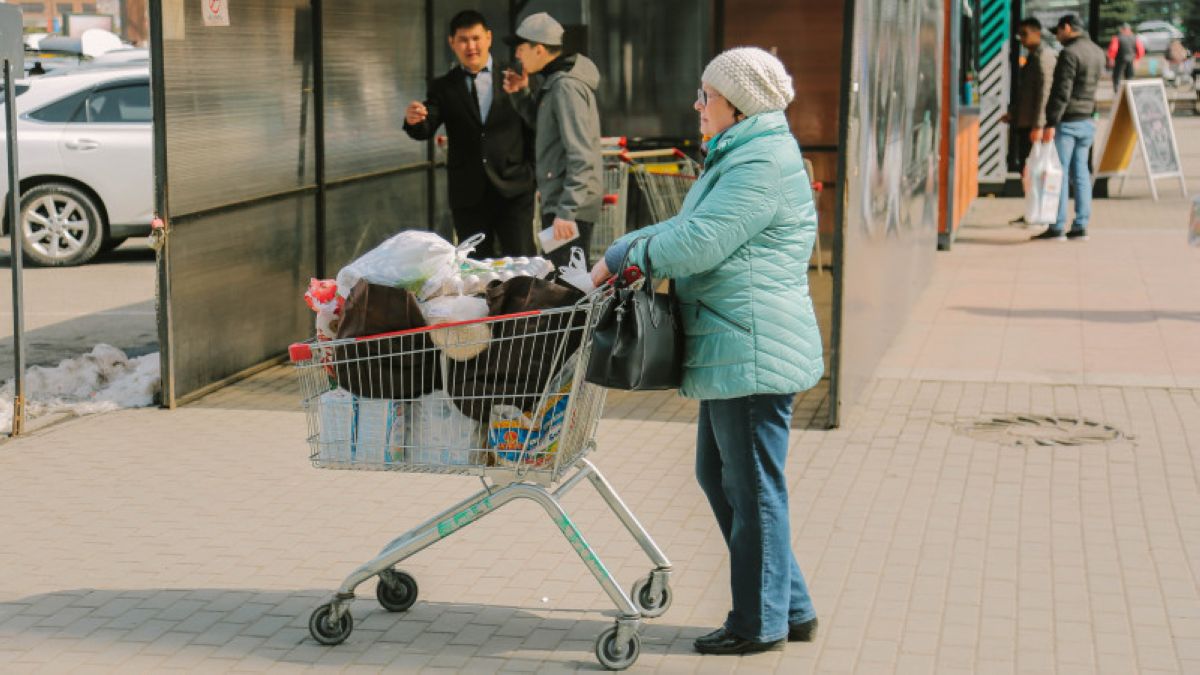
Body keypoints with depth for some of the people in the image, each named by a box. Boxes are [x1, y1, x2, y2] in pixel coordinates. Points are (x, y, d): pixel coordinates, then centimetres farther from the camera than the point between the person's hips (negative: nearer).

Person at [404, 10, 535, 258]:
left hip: (513, 189, -1)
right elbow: (425, 130, -6)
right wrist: (414, 121, -27)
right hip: (468, 195, 1)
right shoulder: (444, 87, 7)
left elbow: (533, 127, 9)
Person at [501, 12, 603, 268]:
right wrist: (520, 94, 15)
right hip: (556, 202, 10)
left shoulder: (566, 86, -16)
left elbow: (581, 156, -23)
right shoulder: (554, 81, 14)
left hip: (569, 208, -10)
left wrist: (567, 211, -27)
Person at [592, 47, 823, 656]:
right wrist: (620, 251, 12)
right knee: (719, 476, 17)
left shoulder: (761, 165, -17)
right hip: (733, 351, 11)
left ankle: (762, 622, 11)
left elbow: (696, 243, -23)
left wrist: (627, 255, -8)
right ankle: (791, 607, 24)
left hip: (752, 349, -11)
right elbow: (691, 226, 24)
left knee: (752, 486, -1)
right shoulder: (740, 157, 19)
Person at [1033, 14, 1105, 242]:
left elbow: (1061, 92, -20)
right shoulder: (1098, 53, 12)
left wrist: (1051, 123, -20)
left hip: (1067, 121, -8)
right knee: (1080, 172, 10)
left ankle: (1057, 227, -4)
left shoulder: (1070, 53, -15)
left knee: (1059, 173, -4)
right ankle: (1081, 225, 9)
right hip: (1087, 121, 8)